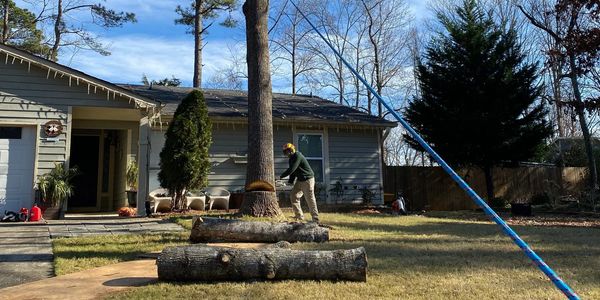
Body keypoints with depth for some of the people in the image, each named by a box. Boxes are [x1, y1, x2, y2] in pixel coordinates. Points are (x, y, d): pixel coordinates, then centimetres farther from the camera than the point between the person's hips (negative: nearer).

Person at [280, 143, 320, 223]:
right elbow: (293, 172, 15)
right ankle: (299, 216, 12)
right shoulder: (291, 159, 11)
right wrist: (290, 182, 4)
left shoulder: (297, 156, -19)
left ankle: (315, 219, 1)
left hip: (307, 179, -10)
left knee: (310, 199, -7)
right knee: (293, 196, 6)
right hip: (300, 180, 10)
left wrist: (281, 176, -19)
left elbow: (291, 169, -26)